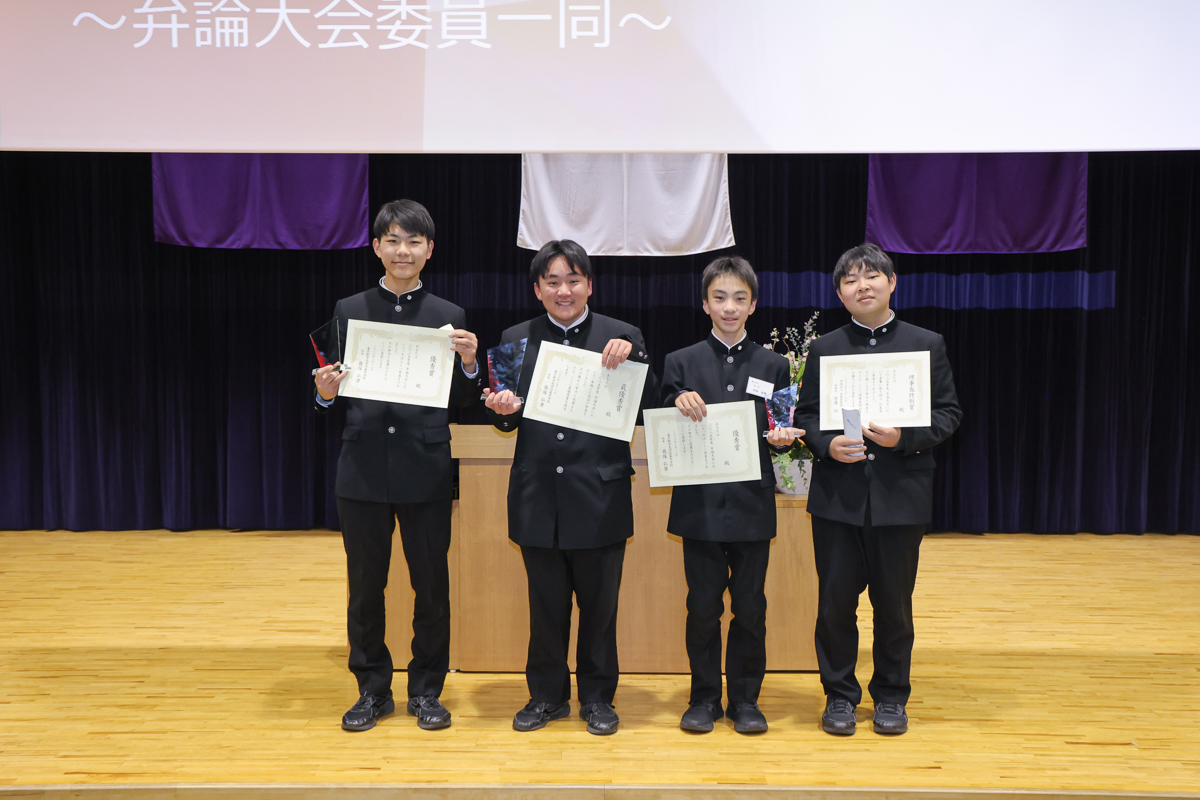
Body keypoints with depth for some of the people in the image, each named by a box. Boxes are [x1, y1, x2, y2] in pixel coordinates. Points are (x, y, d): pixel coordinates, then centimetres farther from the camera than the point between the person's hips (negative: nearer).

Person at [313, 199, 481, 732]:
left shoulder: (449, 317, 5)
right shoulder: (349, 311, 6)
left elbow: (462, 403, 4)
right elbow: (333, 394, 8)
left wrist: (469, 364, -14)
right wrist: (326, 392, -14)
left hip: (425, 471, 0)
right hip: (363, 468, 1)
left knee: (431, 586, 7)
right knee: (365, 587, 10)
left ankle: (426, 690, 24)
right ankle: (372, 690, 26)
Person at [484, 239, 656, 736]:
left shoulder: (623, 337, 1)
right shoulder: (516, 340, 7)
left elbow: (649, 406, -8)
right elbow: (509, 419, 8)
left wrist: (630, 356, -21)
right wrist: (502, 410, -15)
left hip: (601, 497, -1)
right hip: (539, 498, 2)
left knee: (599, 605, 10)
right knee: (545, 605, 14)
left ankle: (597, 697, 27)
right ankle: (547, 694, 31)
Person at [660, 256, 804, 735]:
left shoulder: (773, 366, 8)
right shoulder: (681, 362, 5)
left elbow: (781, 433, 10)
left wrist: (783, 438, -12)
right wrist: (678, 403, -17)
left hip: (752, 506, 1)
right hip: (699, 505, -1)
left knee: (750, 606, 7)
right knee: (702, 606, 7)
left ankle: (746, 699, 21)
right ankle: (704, 698, 21)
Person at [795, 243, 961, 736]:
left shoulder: (927, 345, 5)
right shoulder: (824, 349, 9)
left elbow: (949, 413, 3)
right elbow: (805, 414, 9)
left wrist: (904, 437, -14)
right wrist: (826, 444, -11)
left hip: (901, 495, -1)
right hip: (837, 495, 1)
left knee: (894, 603, 8)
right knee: (835, 601, 5)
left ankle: (891, 696, 25)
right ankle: (839, 695, 21)